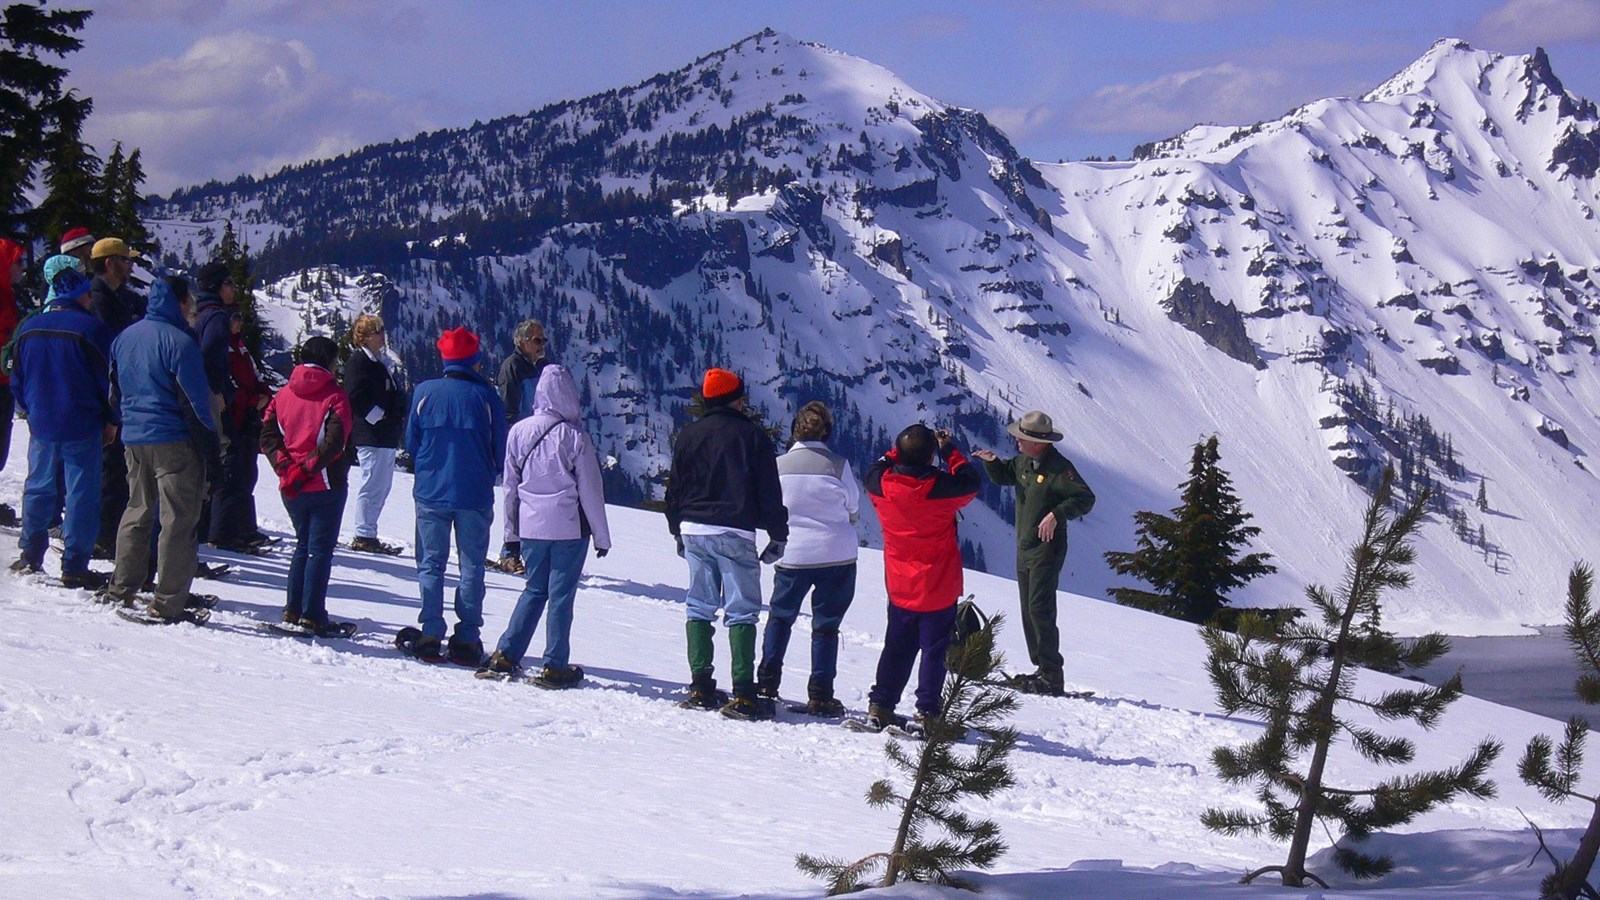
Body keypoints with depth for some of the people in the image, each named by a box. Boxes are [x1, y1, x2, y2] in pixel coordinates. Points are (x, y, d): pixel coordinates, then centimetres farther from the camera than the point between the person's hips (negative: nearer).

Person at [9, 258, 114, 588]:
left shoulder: (28, 329, 6)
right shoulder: (91, 327, -11)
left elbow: (17, 379, 12)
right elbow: (106, 380, -8)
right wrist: (110, 420, 3)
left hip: (41, 425, 5)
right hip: (82, 425, -5)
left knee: (38, 489, 16)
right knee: (81, 495, -1)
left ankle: (30, 557, 18)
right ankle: (74, 566, -2)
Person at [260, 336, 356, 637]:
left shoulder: (283, 396, 7)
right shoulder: (335, 397, -8)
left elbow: (268, 436, 1)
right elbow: (334, 443, -20)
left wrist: (285, 466, -7)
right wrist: (307, 468, -16)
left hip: (290, 488, 5)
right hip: (326, 486, -5)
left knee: (304, 545, 19)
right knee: (321, 550, 0)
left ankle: (293, 609, 17)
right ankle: (313, 616, -4)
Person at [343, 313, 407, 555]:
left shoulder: (380, 362, 19)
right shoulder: (359, 362, -9)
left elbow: (395, 396, 26)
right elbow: (356, 397, -19)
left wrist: (398, 416, 11)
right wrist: (379, 416, -17)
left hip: (387, 436, 10)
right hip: (371, 437, -10)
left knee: (382, 487, 13)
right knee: (372, 485, -8)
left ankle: (368, 534, 19)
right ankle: (364, 536, -3)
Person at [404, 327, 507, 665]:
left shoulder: (424, 393, -4)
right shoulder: (485, 396, -7)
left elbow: (411, 443, 5)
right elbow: (500, 452, -1)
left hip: (431, 493, 1)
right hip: (475, 495, -1)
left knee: (431, 565, 9)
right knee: (472, 567, 7)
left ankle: (430, 636, 4)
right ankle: (467, 639, 5)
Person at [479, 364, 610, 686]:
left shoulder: (518, 432, -1)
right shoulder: (575, 438, -11)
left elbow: (509, 486, 7)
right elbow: (591, 491, -5)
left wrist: (511, 532, 17)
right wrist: (602, 536, 3)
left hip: (530, 526, 4)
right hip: (569, 527, -4)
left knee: (534, 590, 16)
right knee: (561, 596, 3)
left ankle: (505, 656, 11)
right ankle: (555, 667, 6)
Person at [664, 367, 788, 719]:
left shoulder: (688, 435, 9)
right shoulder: (752, 435, -2)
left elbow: (674, 489, 14)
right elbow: (769, 492, -2)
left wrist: (678, 531, 25)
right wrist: (778, 535, 6)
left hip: (694, 531, 4)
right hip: (734, 534, -4)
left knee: (699, 608, 11)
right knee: (741, 611, -4)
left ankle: (700, 686, 7)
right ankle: (743, 695, -10)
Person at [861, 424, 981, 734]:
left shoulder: (882, 486, -13)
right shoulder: (942, 488, -21)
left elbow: (875, 470, 12)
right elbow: (971, 482, 0)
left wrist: (902, 450, 10)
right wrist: (949, 448, 7)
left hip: (900, 589, 4)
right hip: (940, 589, -4)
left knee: (896, 649, 17)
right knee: (934, 651, 6)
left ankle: (879, 708, 18)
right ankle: (926, 713, 5)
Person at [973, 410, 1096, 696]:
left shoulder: (1059, 467, -15)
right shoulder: (1023, 462, 9)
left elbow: (1085, 498, -16)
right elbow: (1002, 477, 25)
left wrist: (1056, 514, -27)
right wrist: (992, 462, 3)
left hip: (1047, 549, -9)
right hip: (1024, 548, 9)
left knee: (1039, 610, -14)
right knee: (1028, 611, 11)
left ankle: (1052, 676, -12)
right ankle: (1042, 670, 18)